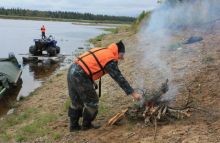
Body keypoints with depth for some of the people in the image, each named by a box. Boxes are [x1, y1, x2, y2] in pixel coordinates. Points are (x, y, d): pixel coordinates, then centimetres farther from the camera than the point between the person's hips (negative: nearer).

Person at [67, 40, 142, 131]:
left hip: (72, 70, 9)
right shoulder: (110, 60, -8)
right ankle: (86, 125, 23)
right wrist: (133, 93, -5)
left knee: (76, 101, 21)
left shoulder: (102, 51, 16)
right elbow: (119, 79, -9)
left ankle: (74, 125, 32)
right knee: (92, 101, 8)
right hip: (80, 76, -9)